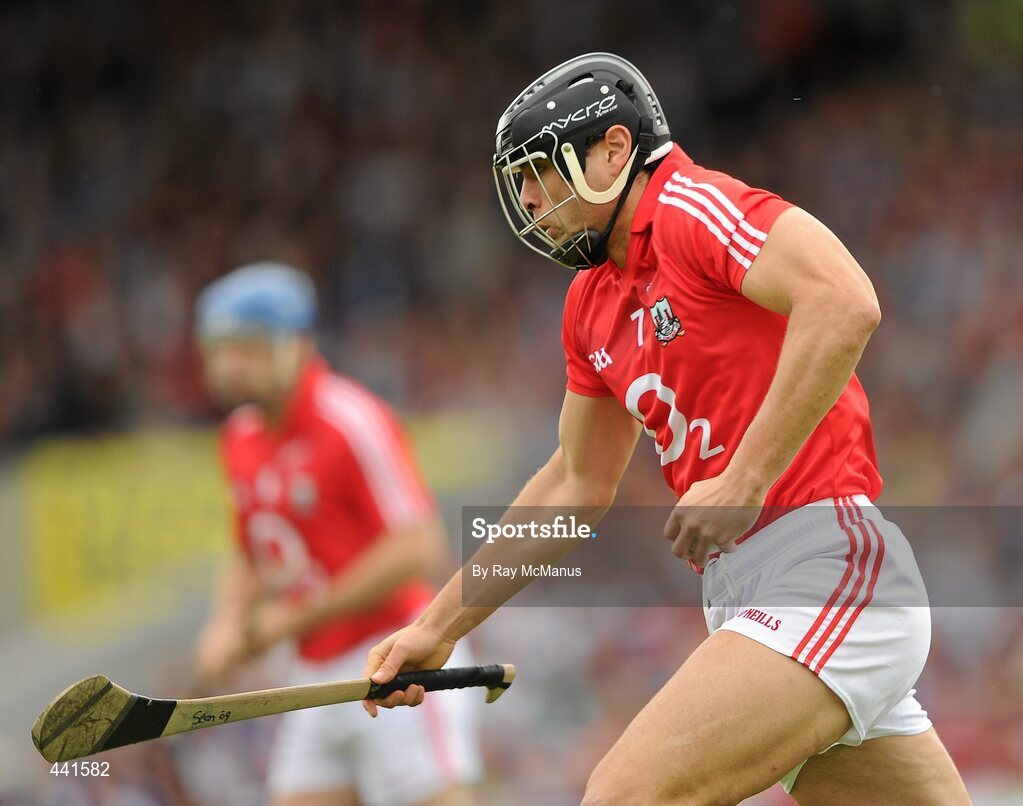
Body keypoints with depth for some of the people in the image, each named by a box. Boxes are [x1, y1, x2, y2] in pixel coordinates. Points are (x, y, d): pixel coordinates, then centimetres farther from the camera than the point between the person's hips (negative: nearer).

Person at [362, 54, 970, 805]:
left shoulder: (695, 206, -7)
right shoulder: (592, 301, 20)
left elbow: (846, 303, -23)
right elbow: (578, 486, 30)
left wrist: (745, 482, -23)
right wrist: (440, 627, 28)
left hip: (824, 563, -9)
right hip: (744, 595, 9)